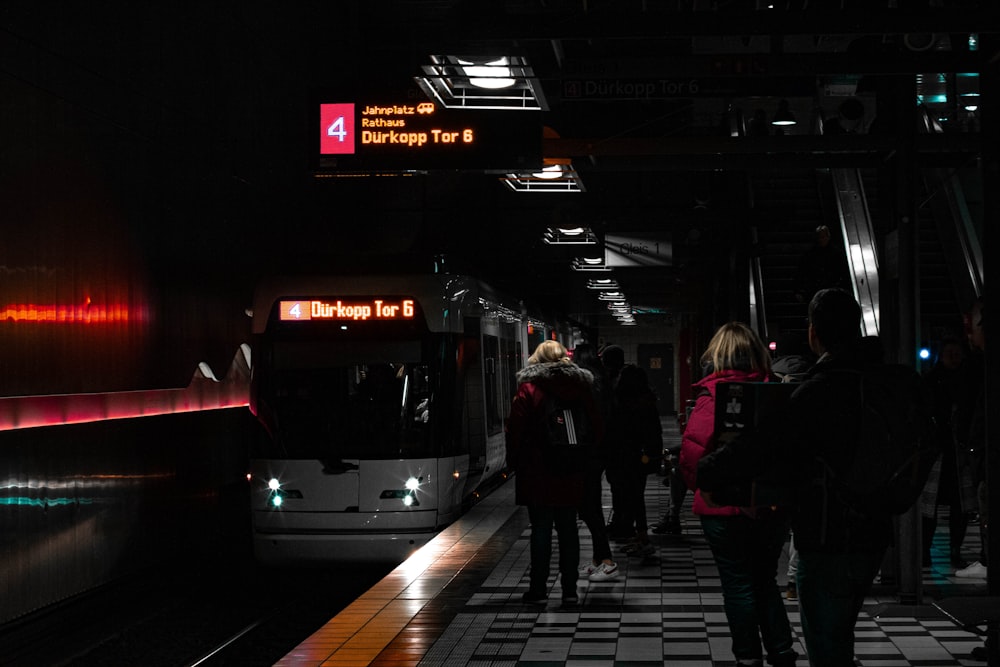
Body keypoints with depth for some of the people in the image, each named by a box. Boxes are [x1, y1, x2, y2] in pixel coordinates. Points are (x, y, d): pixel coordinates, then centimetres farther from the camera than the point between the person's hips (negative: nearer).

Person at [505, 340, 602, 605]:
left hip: (537, 473, -4)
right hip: (571, 474, 4)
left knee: (541, 529, 1)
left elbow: (516, 429, -9)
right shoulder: (581, 387, 7)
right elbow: (596, 426, 10)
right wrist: (585, 457, 19)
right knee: (568, 529, 8)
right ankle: (570, 590, 10)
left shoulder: (529, 388, -6)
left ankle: (538, 588, 3)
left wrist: (514, 461, 2)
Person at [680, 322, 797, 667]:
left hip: (725, 506, -4)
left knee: (738, 585, 8)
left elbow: (694, 444, -22)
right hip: (774, 505, 4)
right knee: (766, 580, 19)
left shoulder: (713, 392, -13)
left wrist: (698, 484, -6)